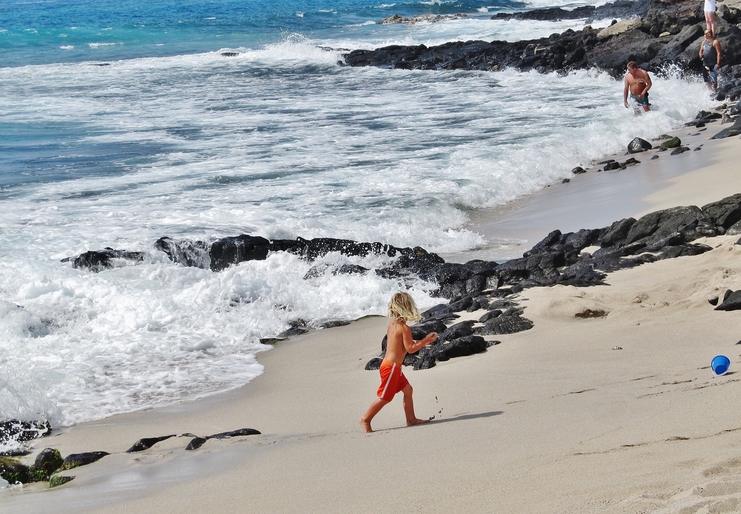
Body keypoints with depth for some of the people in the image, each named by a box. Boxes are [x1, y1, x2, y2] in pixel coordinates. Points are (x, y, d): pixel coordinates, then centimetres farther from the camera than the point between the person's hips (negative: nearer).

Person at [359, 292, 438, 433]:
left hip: (390, 364, 10)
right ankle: (366, 419, 7)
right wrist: (426, 340, -10)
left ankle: (411, 419, 21)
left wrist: (420, 342, 17)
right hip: (391, 367, -10)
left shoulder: (392, 325, 8)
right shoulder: (404, 328, -19)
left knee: (407, 389, 16)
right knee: (385, 397, -1)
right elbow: (410, 349, -18)